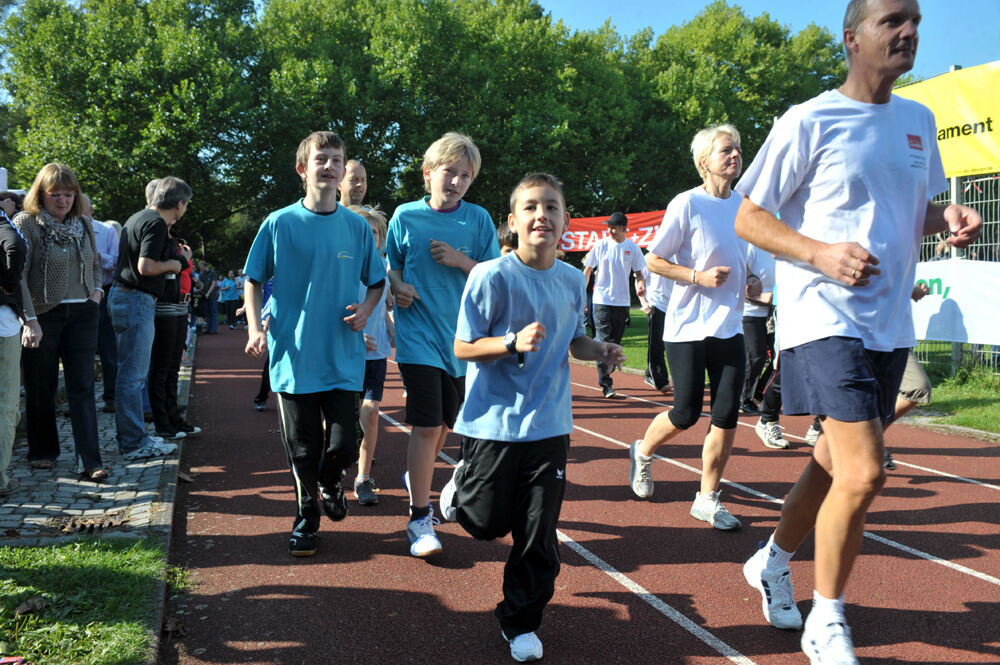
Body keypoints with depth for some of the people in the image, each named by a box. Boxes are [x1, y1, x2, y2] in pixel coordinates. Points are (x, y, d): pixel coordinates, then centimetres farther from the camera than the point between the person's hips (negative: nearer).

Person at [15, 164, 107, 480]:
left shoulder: (83, 224, 9)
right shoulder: (27, 223, -7)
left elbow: (96, 263, 26)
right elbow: (17, 276, -13)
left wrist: (97, 290, 8)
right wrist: (30, 319, -20)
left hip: (82, 314, 4)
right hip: (43, 315, -4)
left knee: (82, 386, 0)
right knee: (41, 388, 8)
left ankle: (89, 460, 0)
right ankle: (42, 452, 25)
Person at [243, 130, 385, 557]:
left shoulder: (357, 227, 4)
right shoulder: (279, 224, -1)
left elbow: (377, 281, 15)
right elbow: (253, 280, 7)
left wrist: (365, 310, -4)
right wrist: (255, 329, -7)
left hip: (343, 357, 1)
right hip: (293, 356, -1)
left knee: (345, 444, -1)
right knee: (303, 450, 4)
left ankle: (329, 483, 34)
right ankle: (306, 515, 28)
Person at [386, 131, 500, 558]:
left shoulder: (478, 219, 1)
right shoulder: (406, 216, 0)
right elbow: (391, 265, 10)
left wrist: (461, 260, -15)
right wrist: (397, 286, -10)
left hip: (461, 337, 3)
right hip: (418, 335, -3)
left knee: (446, 423, 15)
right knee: (427, 427, -9)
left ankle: (416, 475, 44)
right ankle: (420, 519, 2)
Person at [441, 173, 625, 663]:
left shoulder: (572, 280, 3)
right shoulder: (491, 276, -13)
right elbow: (463, 347, -10)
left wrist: (601, 351, -4)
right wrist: (514, 342, -25)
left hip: (549, 423, 4)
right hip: (493, 421, -3)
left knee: (539, 533, 6)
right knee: (488, 523, 6)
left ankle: (521, 621, 26)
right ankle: (461, 486, 40)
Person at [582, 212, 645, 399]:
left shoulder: (632, 248, 5)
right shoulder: (600, 246, 1)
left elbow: (638, 272, 12)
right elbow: (587, 270, 6)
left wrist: (640, 284, -10)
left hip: (623, 301, 3)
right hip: (602, 301, -3)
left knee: (615, 344, 10)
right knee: (605, 343, -12)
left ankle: (605, 376, 27)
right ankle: (606, 386, -14)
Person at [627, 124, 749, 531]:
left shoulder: (743, 205, 9)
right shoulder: (687, 204, -9)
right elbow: (653, 260, -9)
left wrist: (748, 283, 5)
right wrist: (699, 276, -19)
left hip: (729, 326, 5)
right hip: (688, 326, -5)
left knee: (727, 413, -1)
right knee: (687, 413, 0)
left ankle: (707, 499, 12)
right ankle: (643, 452, 31)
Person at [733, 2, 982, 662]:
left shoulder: (919, 120, 13)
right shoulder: (810, 121, -7)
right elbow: (748, 218, -5)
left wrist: (948, 219, 1)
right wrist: (821, 253, -20)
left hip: (889, 325, 7)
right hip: (825, 318, -7)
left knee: (837, 465, 15)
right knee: (864, 473, -15)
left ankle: (773, 561, 39)